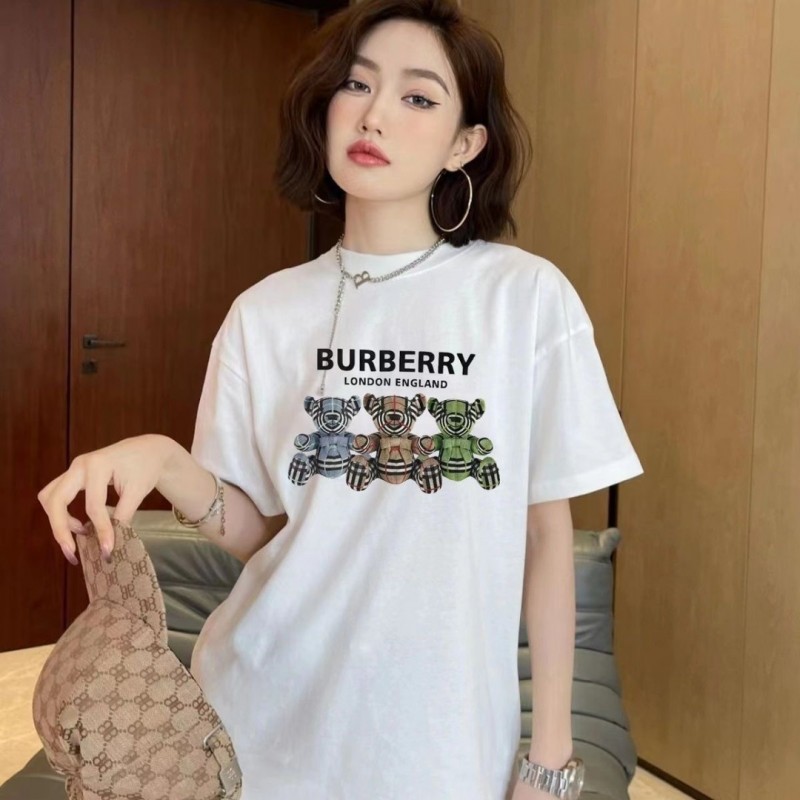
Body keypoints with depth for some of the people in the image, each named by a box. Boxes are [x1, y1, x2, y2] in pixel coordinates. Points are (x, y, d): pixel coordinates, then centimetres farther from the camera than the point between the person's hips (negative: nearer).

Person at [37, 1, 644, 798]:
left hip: (441, 733, -2)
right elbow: (254, 530, 1)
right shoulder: (265, 312, -2)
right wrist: (167, 464, -19)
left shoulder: (528, 296, -10)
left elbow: (547, 528, -5)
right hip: (266, 716, 3)